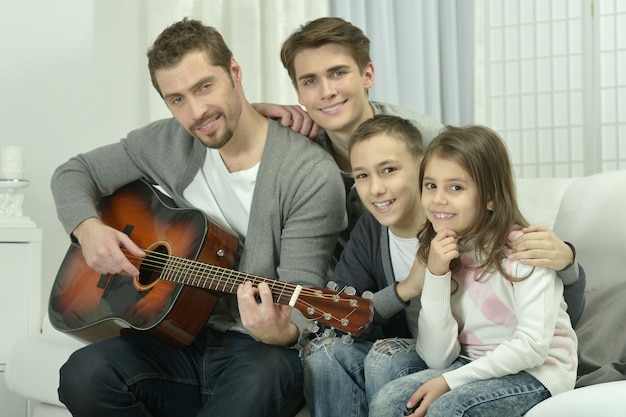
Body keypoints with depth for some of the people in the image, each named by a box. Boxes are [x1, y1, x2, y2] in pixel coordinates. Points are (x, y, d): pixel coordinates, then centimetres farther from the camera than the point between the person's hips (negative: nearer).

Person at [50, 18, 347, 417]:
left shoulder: (313, 174, -13)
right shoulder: (167, 143, 4)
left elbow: (301, 297, -15)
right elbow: (74, 172, 15)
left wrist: (283, 331, -38)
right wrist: (88, 227, -5)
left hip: (258, 345, -4)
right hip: (182, 337, 4)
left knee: (263, 377, -40)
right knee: (84, 375, -25)